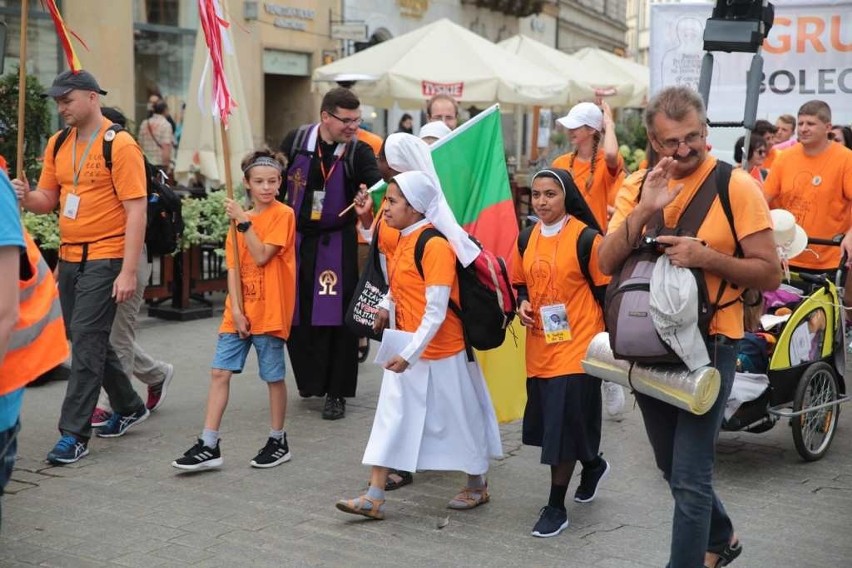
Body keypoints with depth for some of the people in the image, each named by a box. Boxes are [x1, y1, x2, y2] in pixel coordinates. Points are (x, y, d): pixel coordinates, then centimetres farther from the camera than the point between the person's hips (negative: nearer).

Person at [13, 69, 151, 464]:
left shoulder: (119, 145, -11)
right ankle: (129, 407, 34)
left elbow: (136, 211, -14)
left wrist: (128, 272, -19)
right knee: (87, 340, 16)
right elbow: (48, 201, 15)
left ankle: (74, 434, -2)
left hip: (105, 258, -8)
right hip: (69, 257, 8)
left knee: (87, 342, -8)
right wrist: (26, 197, -10)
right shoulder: (58, 145, 10)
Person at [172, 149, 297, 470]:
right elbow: (233, 268, 5)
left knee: (274, 377, 5)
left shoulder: (283, 215, -6)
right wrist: (237, 310, -5)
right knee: (219, 372, 0)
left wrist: (243, 221, -16)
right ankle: (209, 446, 3)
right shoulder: (240, 219, 11)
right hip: (238, 312, 5)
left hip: (270, 311, -5)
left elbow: (262, 256, -17)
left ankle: (278, 442, 21)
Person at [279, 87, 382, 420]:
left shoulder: (359, 152, -10)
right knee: (296, 314, 11)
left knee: (335, 315, -3)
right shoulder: (296, 141, -5)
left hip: (336, 243, -2)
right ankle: (309, 378, 33)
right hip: (295, 239, 3)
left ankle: (335, 392, 8)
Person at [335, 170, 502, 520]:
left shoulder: (435, 246, -21)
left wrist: (410, 354, -25)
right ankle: (374, 497, 10)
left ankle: (478, 487, 28)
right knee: (391, 419, 6)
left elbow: (436, 312, -24)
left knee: (459, 418, 9)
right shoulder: (402, 242, 6)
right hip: (405, 349, 9)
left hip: (440, 351, -8)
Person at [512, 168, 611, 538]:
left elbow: (607, 289, -8)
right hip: (539, 348, 7)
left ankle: (556, 507, 11)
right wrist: (522, 303, -2)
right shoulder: (527, 238, 7)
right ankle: (592, 464, 44)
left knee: (563, 426, -3)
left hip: (576, 347, -7)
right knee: (549, 424, 15)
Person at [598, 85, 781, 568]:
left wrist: (707, 258, -26)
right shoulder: (637, 185, 2)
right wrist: (643, 211, -21)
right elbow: (607, 263, -8)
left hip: (708, 347, -6)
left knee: (690, 478, -6)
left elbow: (770, 274, -12)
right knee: (675, 468, 22)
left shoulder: (736, 186, -12)